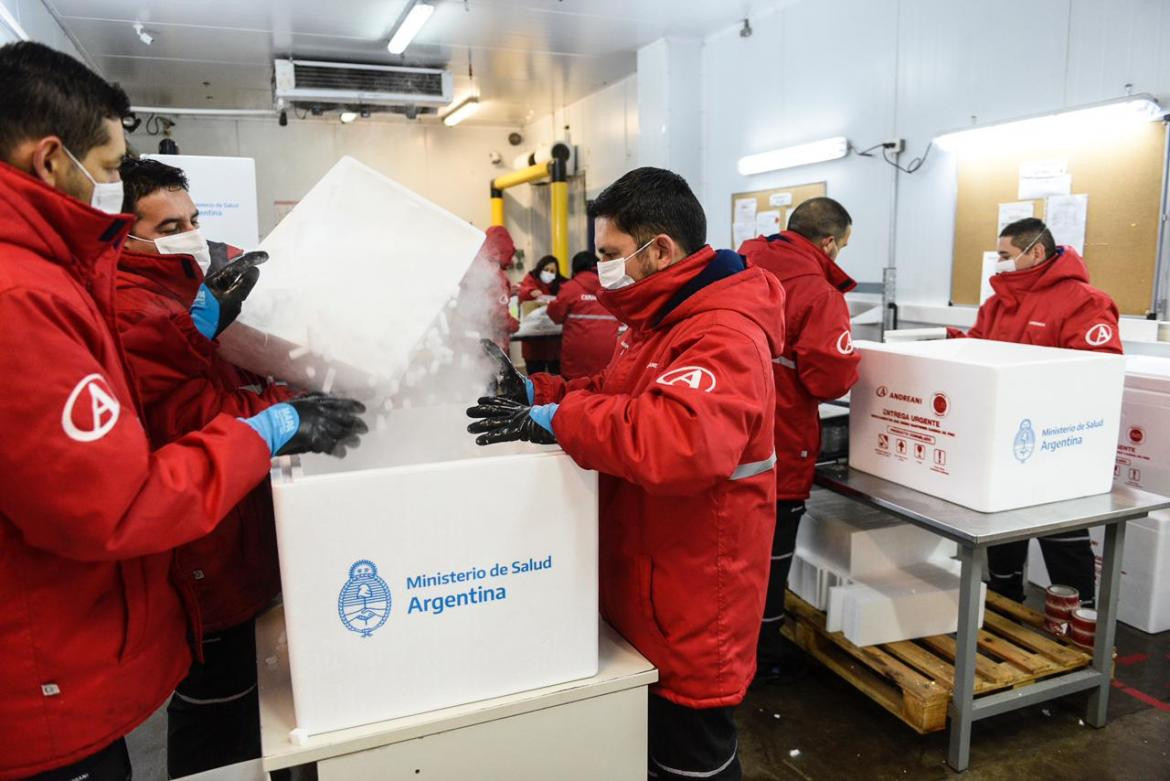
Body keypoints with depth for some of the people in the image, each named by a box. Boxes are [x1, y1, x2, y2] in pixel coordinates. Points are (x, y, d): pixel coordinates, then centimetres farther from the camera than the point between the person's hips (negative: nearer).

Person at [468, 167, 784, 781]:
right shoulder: (660, 322, 10)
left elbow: (680, 439, -42)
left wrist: (554, 420, -33)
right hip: (645, 590, 10)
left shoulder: (724, 336, -25)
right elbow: (614, 400, 17)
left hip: (694, 606, -9)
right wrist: (535, 393, 1)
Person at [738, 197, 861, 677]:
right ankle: (762, 657, 27)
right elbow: (831, 379, -21)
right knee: (770, 555, 11)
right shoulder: (818, 292, -17)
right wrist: (851, 365, 0)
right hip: (777, 447, -6)